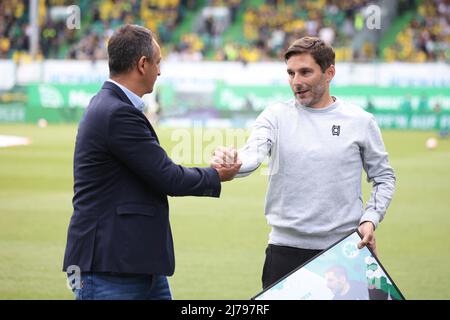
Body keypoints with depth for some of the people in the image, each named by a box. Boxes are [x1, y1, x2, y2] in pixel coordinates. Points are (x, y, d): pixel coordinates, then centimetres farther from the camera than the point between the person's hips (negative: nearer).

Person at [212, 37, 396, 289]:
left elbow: (384, 178, 13)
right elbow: (252, 154, -14)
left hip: (344, 250, 0)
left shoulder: (360, 121, 4)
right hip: (285, 248, 0)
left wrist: (370, 219, -3)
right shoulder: (276, 116, 3)